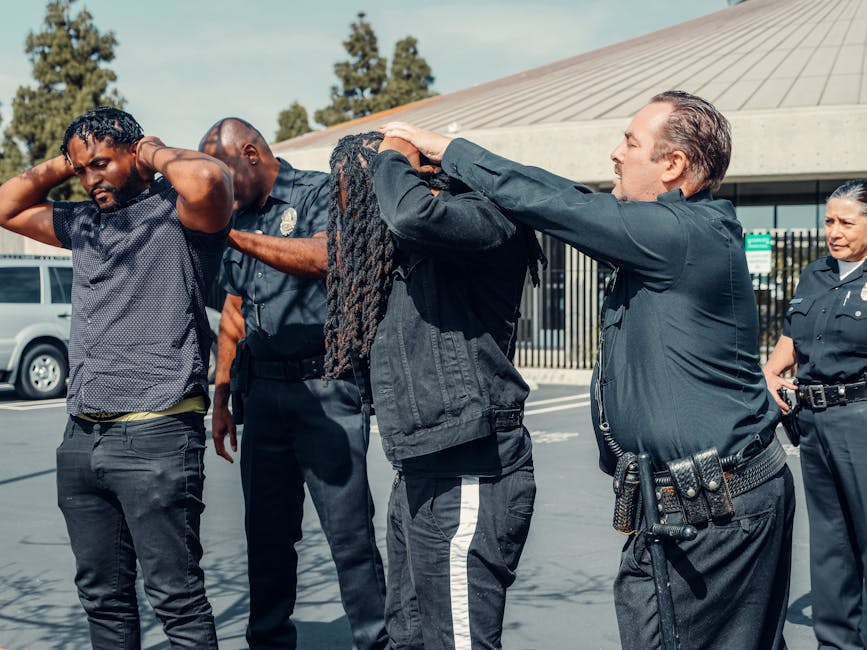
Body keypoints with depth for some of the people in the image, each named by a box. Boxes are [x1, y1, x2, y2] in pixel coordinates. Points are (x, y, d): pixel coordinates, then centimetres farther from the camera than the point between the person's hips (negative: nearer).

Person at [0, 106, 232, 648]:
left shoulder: (177, 213, -3)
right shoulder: (85, 223, 18)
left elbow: (206, 181, -26)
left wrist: (157, 153, -6)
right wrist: (62, 164, 16)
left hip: (156, 435, -7)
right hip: (83, 436, 8)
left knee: (176, 596, -4)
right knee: (103, 596, 14)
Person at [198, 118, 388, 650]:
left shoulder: (320, 192, -3)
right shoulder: (241, 216, 17)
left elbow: (322, 258, -24)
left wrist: (234, 236, -22)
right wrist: (221, 397, 16)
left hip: (325, 389, -6)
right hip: (264, 391, 6)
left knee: (349, 531, -4)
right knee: (266, 531, 10)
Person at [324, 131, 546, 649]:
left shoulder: (481, 218, -11)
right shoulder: (401, 251, 18)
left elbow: (414, 214, -29)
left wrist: (393, 158, -11)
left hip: (467, 482, -10)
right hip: (419, 475, 10)